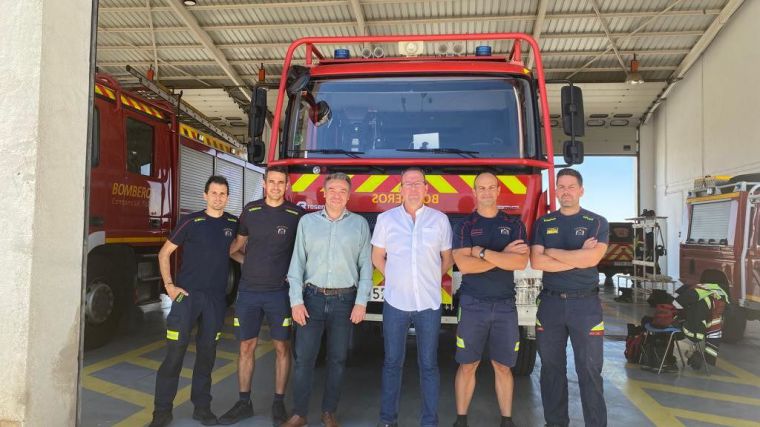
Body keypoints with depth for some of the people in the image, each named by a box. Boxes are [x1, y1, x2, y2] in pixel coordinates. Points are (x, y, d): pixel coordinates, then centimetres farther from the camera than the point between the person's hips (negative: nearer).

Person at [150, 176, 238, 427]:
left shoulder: (234, 224, 5)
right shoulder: (191, 222, -4)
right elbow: (164, 253, 1)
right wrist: (169, 285, -6)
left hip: (215, 298, 3)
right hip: (187, 294, -3)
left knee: (207, 352, 9)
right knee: (175, 351, -2)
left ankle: (202, 406, 22)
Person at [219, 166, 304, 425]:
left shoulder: (296, 215, -3)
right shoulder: (250, 211, 5)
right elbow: (235, 248, 16)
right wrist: (249, 261, 0)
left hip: (280, 292, -2)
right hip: (248, 291, 2)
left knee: (282, 347, 4)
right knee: (246, 346, 8)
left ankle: (279, 403, 18)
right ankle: (244, 403, 21)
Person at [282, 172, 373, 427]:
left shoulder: (360, 224, 4)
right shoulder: (307, 221, 5)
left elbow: (366, 266, 2)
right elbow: (297, 263, 2)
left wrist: (361, 302, -5)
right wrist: (296, 301, -5)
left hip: (344, 301, 0)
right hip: (312, 298, 0)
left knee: (337, 360, 9)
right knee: (303, 358, 3)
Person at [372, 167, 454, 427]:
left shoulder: (440, 220, 4)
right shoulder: (386, 219, 3)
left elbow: (447, 259, 12)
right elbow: (377, 257, 10)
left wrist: (430, 279, 6)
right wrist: (396, 279, 6)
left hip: (429, 303, 0)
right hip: (395, 302, 0)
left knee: (428, 365, 7)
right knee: (392, 362, 9)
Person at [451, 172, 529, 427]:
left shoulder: (514, 225, 5)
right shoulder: (464, 226, 2)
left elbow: (521, 262, -11)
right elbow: (464, 265, -13)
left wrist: (482, 251, -14)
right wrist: (503, 255, -12)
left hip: (505, 305, 1)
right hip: (472, 305, -1)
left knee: (503, 366, 10)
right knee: (467, 366, 6)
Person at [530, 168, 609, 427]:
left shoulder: (597, 223, 2)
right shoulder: (543, 223, 7)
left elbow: (592, 258, -15)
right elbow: (536, 262, -7)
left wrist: (552, 252, -8)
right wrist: (577, 257, -12)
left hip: (585, 302, -2)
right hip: (550, 302, 2)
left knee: (590, 370, 3)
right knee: (551, 368, 10)